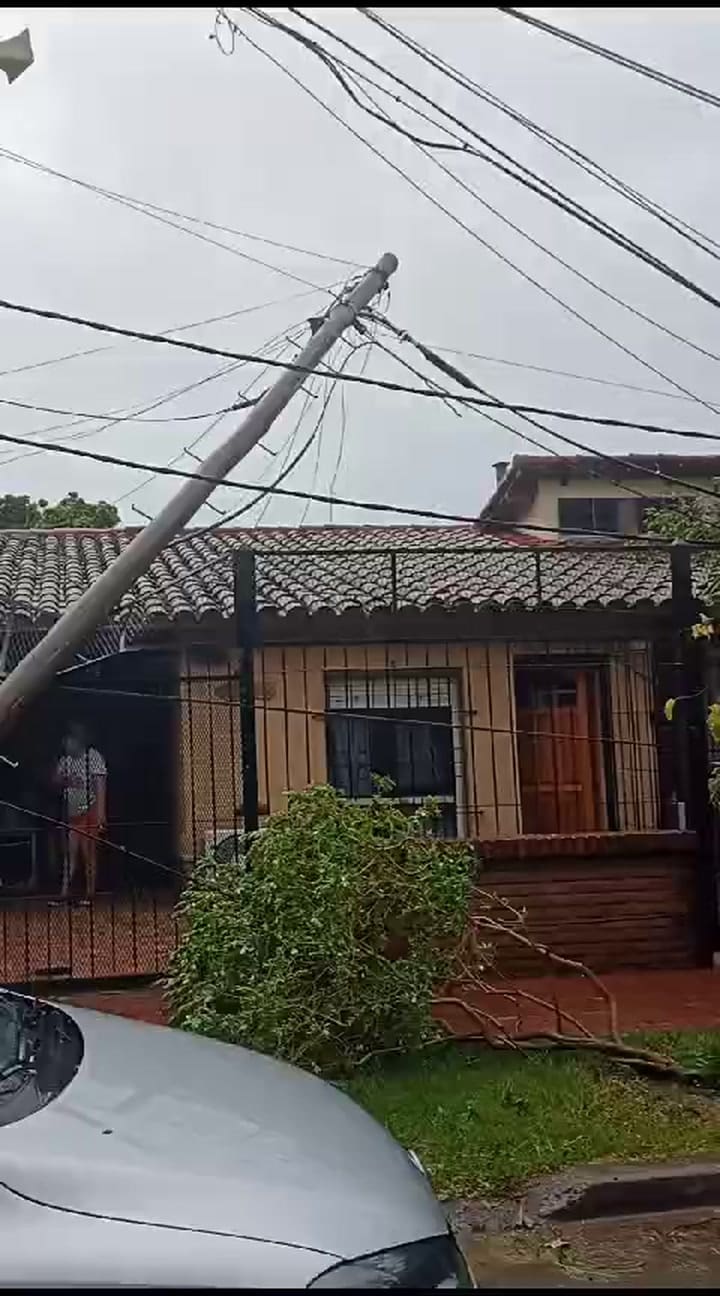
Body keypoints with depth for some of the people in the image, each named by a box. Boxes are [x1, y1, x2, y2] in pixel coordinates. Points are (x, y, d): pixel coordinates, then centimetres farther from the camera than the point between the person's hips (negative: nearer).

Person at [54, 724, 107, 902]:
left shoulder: (93, 757, -9)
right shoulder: (65, 759, 9)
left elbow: (100, 785, -13)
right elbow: (57, 779, 13)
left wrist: (101, 813, -19)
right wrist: (66, 780, -11)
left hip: (90, 812, -5)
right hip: (72, 812, 5)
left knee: (88, 852, -3)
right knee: (71, 852, 1)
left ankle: (90, 894, 2)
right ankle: (65, 892, -1)